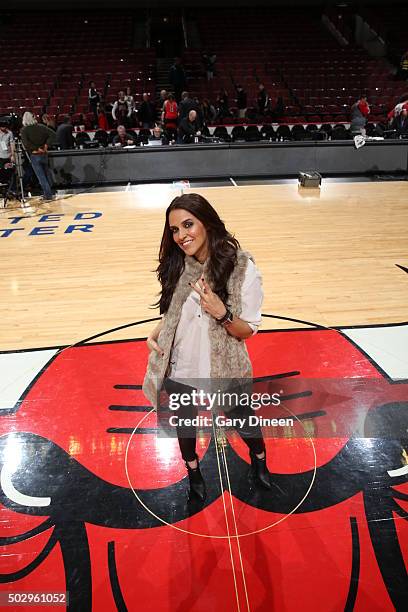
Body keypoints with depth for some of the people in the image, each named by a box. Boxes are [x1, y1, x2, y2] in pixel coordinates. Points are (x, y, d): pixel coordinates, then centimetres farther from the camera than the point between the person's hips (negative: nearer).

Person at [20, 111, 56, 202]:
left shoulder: (24, 130, -8)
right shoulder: (41, 127, 0)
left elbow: (26, 143, -22)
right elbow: (53, 134, -8)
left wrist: (37, 149, -14)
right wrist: (47, 145, -7)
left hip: (34, 156, -3)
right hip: (44, 154, 3)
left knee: (41, 177, 0)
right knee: (47, 174, 16)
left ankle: (48, 195, -1)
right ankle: (48, 193, 23)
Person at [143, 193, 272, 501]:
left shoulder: (242, 268, -22)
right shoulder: (176, 265, -10)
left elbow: (248, 330, -14)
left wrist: (220, 313, -33)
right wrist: (156, 334, -10)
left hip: (225, 371, -2)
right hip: (179, 371, 3)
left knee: (244, 422, 24)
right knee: (184, 425, 26)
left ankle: (259, 459, 59)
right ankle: (193, 470, 58)